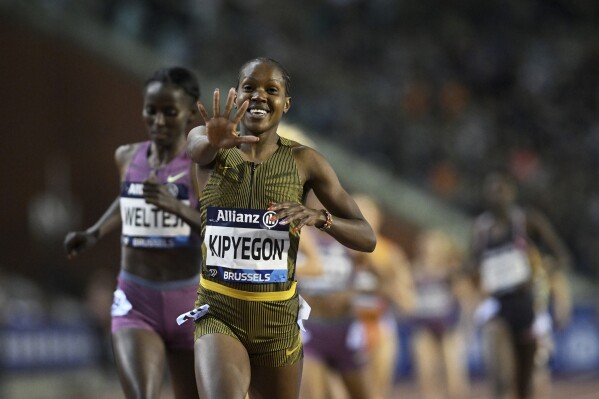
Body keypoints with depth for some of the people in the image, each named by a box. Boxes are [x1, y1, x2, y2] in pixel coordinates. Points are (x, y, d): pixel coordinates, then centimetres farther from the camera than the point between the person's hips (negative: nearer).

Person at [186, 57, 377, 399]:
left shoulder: (304, 162, -1)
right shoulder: (215, 152, -2)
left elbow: (367, 238, 0)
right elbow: (196, 148, -29)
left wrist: (320, 217, -21)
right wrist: (213, 141, -54)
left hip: (279, 323, 2)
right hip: (219, 316, -2)